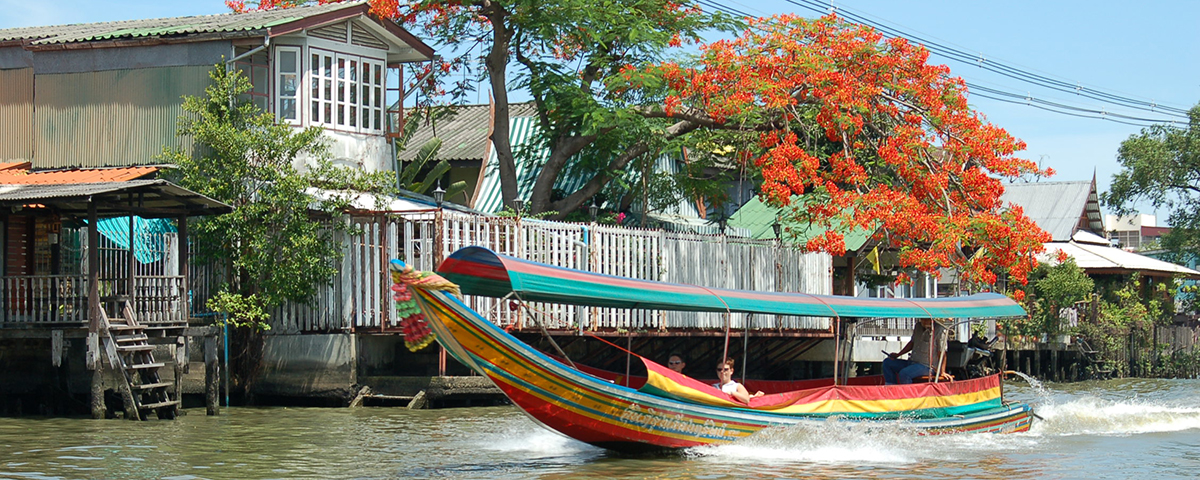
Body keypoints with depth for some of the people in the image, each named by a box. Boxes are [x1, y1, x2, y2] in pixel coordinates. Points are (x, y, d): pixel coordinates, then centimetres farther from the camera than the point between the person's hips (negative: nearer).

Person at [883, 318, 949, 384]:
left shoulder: (940, 330, -13)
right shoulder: (918, 326, 9)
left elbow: (941, 353, -14)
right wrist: (898, 354, 18)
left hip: (926, 366, -9)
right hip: (912, 362, 9)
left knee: (903, 373, -33)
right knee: (887, 362, 3)